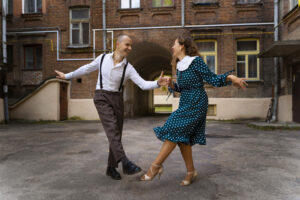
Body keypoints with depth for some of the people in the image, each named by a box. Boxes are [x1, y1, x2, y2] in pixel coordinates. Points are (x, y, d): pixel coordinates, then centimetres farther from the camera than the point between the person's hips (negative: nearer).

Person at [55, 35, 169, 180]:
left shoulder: (128, 68, -3)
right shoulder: (102, 58, -2)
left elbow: (143, 84, -13)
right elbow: (86, 69, 13)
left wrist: (158, 83, -33)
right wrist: (67, 76, 22)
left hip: (117, 99, 3)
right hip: (102, 98, -2)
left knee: (116, 133, 4)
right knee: (112, 128, -22)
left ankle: (111, 168, 18)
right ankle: (125, 163, -31)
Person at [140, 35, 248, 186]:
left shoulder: (196, 61, -10)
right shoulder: (180, 66, 13)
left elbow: (212, 79, -8)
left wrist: (230, 77, -23)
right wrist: (170, 84, -1)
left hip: (196, 104, -8)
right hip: (185, 103, 8)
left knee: (174, 131, -12)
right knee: (182, 138, 4)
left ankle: (156, 166, -2)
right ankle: (191, 172, 16)